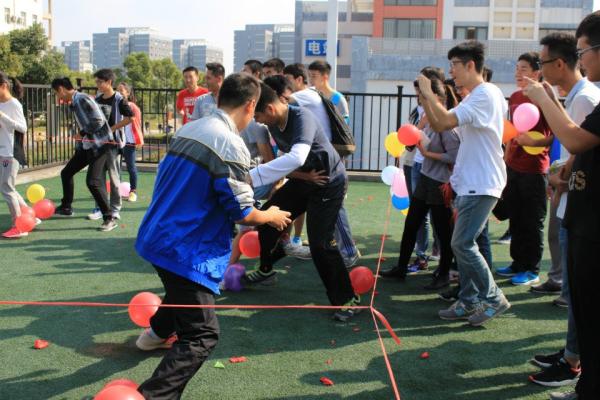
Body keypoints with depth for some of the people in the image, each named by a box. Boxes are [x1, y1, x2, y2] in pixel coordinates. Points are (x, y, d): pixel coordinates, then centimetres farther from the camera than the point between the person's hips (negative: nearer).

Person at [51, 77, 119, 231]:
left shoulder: (83, 99, -18)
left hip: (101, 145, -10)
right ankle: (66, 207, 33)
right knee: (66, 172, 17)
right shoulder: (74, 103, 11)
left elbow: (98, 121, -24)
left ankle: (109, 218, -8)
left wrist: (82, 134, -13)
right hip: (87, 145, 10)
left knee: (93, 181, -18)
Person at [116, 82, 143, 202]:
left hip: (129, 142, -3)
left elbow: (137, 124, -4)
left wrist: (139, 140, -7)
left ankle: (133, 191, 13)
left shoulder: (132, 107, -5)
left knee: (131, 167, 4)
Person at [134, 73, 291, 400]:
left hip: (158, 236, 9)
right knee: (201, 336, -4)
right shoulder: (230, 144, -18)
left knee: (183, 292, 37)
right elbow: (242, 213, -15)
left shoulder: (187, 130, 6)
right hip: (185, 250, -9)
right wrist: (272, 216, 5)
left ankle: (157, 331, 61)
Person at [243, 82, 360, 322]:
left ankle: (348, 300, -1)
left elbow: (296, 158, -49)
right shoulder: (274, 125, -5)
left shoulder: (302, 118, -32)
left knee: (320, 242, -15)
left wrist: (253, 176, -52)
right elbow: (286, 159, 2)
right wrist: (303, 175, -20)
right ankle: (266, 271, 32)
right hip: (305, 178, 8)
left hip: (329, 181, -8)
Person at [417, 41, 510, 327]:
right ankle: (469, 302, 19)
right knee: (462, 244, 11)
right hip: (470, 183, 10)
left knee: (463, 244, -10)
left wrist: (428, 93, -14)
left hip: (481, 184, -10)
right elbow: (438, 125, 16)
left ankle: (493, 299, 3)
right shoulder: (474, 97, 18)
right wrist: (425, 97, 3)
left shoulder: (485, 94, -15)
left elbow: (445, 121, -26)